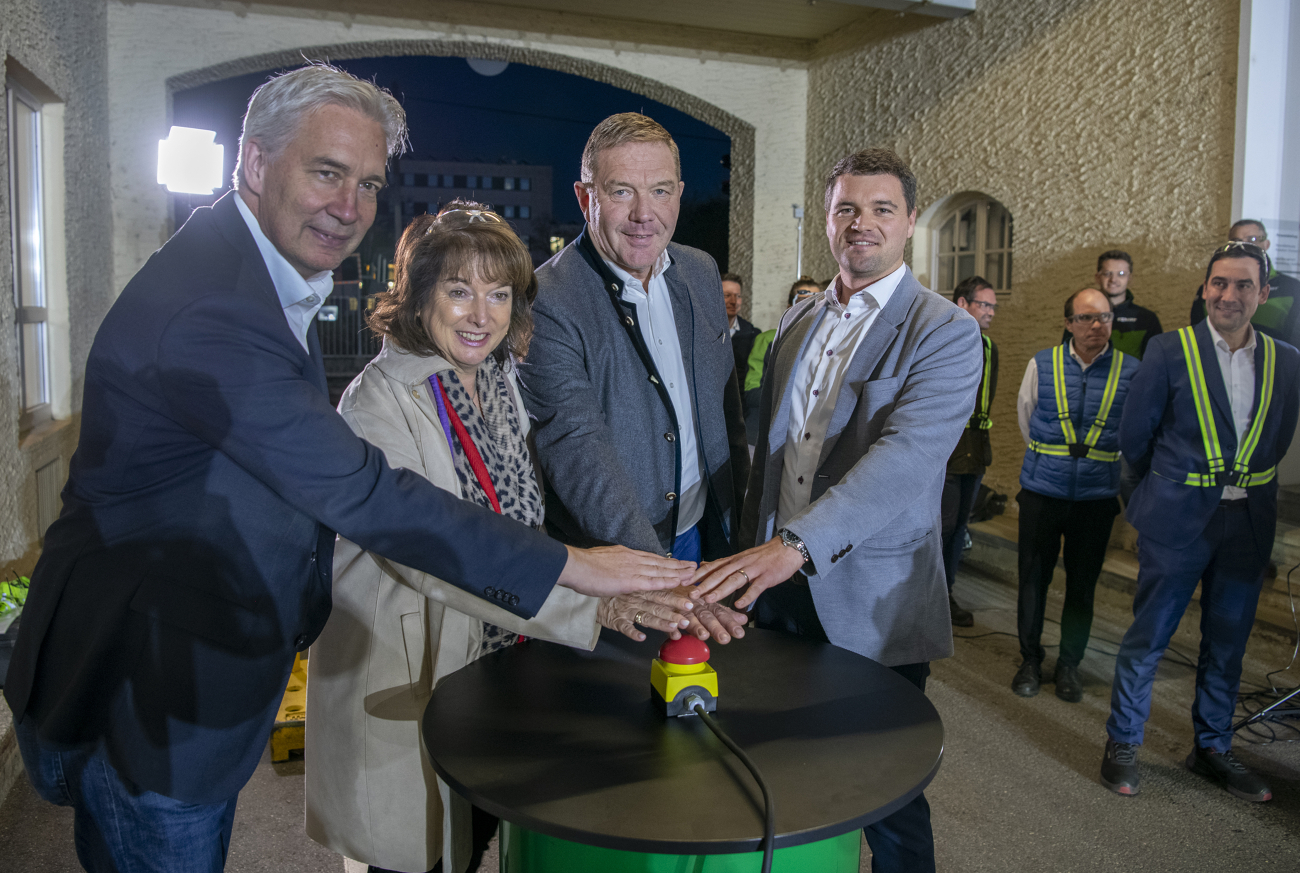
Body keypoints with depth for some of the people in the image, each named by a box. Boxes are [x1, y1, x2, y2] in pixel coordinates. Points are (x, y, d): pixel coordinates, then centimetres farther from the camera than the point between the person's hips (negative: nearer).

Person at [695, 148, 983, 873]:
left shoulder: (946, 332, -10)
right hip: (779, 583, 5)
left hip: (873, 603, -5)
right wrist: (751, 548, 12)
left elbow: (904, 457, -25)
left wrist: (795, 544, -36)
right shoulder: (797, 322, 11)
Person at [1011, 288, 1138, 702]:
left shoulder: (1131, 370, -2)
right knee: (1033, 579, 8)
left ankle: (1069, 665, 27)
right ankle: (1030, 660, 25)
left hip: (1097, 494, 0)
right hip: (1042, 491, 0)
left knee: (1082, 585, 10)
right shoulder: (1042, 365, -1)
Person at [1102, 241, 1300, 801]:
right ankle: (1122, 745, 19)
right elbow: (1134, 435, 0)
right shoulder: (1171, 351, -7)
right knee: (1147, 638, 3)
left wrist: (1247, 486, 11)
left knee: (1226, 644, 15)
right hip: (1178, 522, -3)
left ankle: (1212, 749, 32)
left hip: (1249, 524, 4)